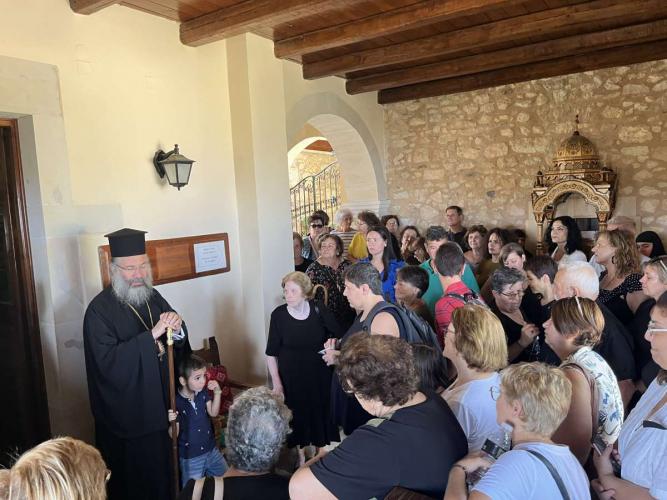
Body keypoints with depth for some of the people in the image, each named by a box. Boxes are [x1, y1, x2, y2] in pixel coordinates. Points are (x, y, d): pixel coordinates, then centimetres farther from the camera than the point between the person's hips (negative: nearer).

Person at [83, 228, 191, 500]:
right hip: (126, 417, -5)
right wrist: (152, 336, -29)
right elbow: (107, 362, -24)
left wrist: (177, 330, -19)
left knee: (162, 474, 16)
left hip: (161, 407, 5)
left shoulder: (153, 297, 2)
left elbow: (179, 350, 4)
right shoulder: (99, 310, -15)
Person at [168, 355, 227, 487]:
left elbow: (213, 413, 3)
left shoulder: (202, 392, -8)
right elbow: (174, 435, -18)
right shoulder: (176, 403, -24)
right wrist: (172, 422, -39)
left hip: (211, 450, 6)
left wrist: (217, 393, -10)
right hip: (190, 457, -5)